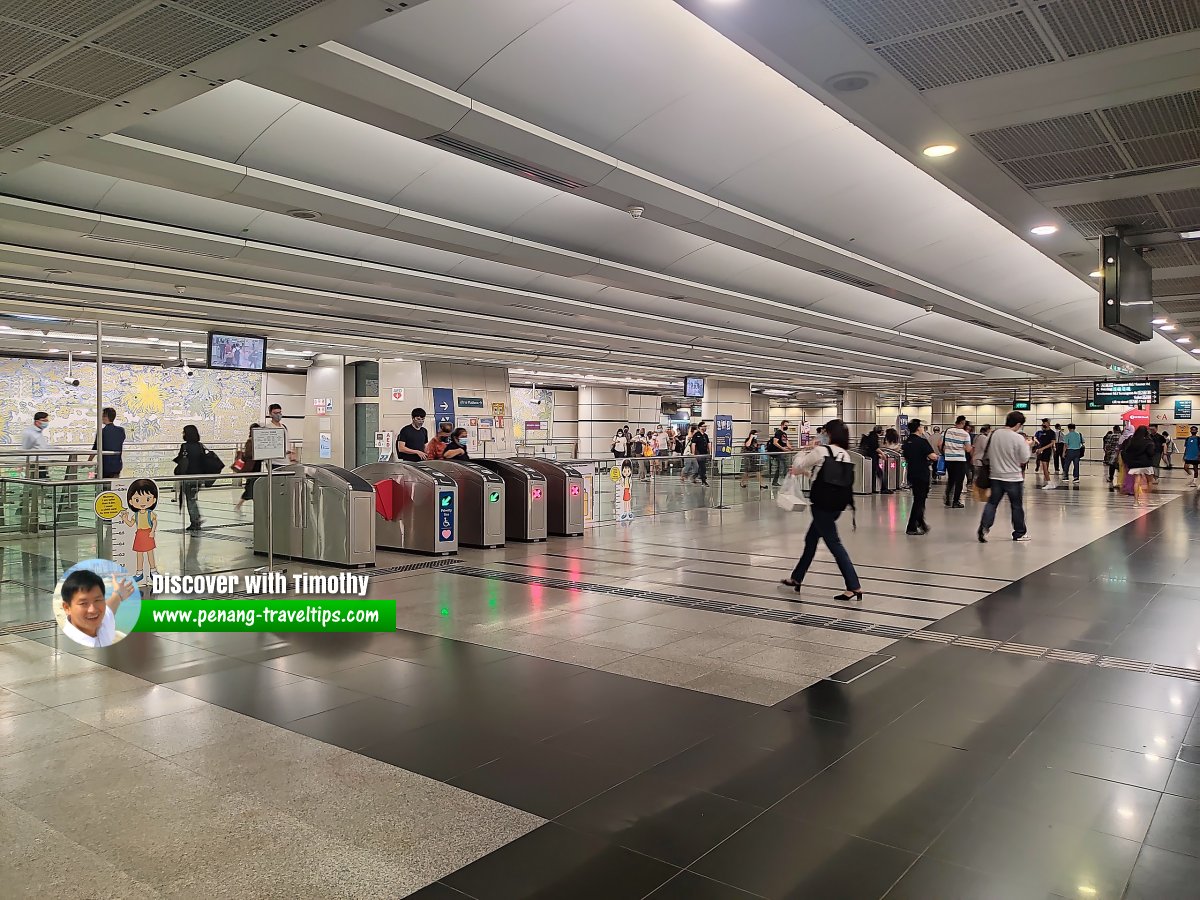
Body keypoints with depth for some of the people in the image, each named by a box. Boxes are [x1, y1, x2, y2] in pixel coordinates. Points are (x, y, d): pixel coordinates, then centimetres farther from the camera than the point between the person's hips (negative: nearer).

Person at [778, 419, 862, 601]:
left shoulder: (821, 451, -11)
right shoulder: (846, 455, 7)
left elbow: (797, 467, 2)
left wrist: (804, 452, 20)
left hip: (822, 504, -8)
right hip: (836, 504, 8)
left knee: (834, 543, -5)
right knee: (811, 539, 20)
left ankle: (854, 587, -9)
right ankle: (796, 579, 31)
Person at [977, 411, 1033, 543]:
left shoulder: (995, 434, -3)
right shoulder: (1018, 438, -17)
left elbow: (989, 454, 10)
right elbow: (1024, 460, -8)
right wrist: (1027, 446, 6)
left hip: (996, 476, 4)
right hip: (1013, 477, -3)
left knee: (992, 503, 9)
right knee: (1017, 506, 10)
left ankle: (983, 528, -6)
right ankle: (1019, 533, 22)